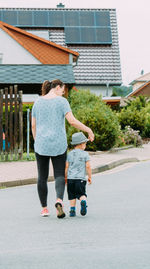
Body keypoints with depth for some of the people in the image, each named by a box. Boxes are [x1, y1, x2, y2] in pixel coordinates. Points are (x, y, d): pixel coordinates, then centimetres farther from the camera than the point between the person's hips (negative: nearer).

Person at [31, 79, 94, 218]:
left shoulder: (38, 101, 6)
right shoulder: (61, 101, -5)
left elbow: (33, 125, 8)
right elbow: (72, 121, -14)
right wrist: (88, 130, -5)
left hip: (41, 144, 3)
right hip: (58, 144, -2)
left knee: (42, 177, 12)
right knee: (59, 175, 5)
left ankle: (44, 208, 14)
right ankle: (59, 200, -21)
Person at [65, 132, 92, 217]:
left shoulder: (70, 154, 8)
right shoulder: (85, 154, 0)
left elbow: (66, 166, 7)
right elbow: (88, 166, -5)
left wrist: (65, 177, 16)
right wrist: (90, 177, 5)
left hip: (70, 178, 3)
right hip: (80, 178, -3)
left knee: (72, 196, 10)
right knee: (81, 194, 2)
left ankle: (72, 210, 5)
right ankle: (83, 201, -28)